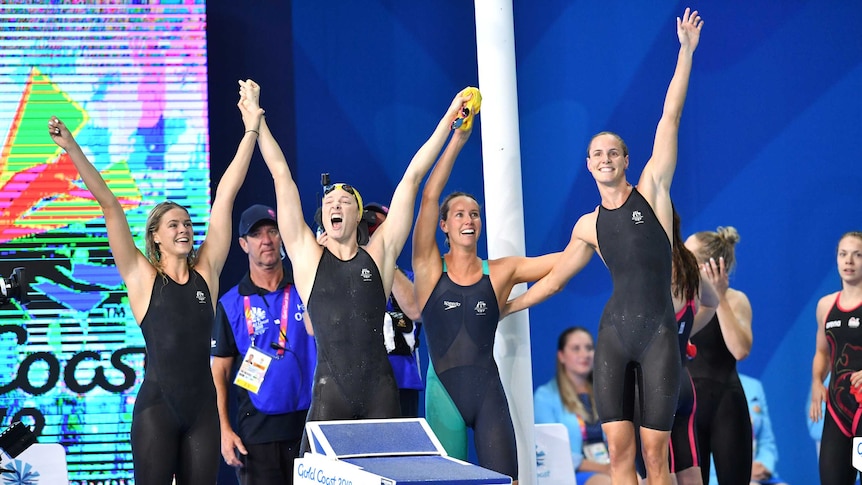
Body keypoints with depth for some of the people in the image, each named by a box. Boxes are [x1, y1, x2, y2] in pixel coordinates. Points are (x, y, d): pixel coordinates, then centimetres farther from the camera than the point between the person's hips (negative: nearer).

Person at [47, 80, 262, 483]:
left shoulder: (206, 271, 8)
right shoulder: (142, 277, 1)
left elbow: (225, 195, 6)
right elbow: (109, 206, -4)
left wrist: (251, 129, 7)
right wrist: (72, 148, -8)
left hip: (202, 405, 3)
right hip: (157, 406, -3)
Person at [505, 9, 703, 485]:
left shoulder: (652, 188, 4)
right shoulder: (588, 226, 13)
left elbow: (669, 119, -2)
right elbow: (554, 278, 25)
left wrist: (686, 51, -5)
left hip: (658, 334, -3)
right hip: (614, 334, 3)